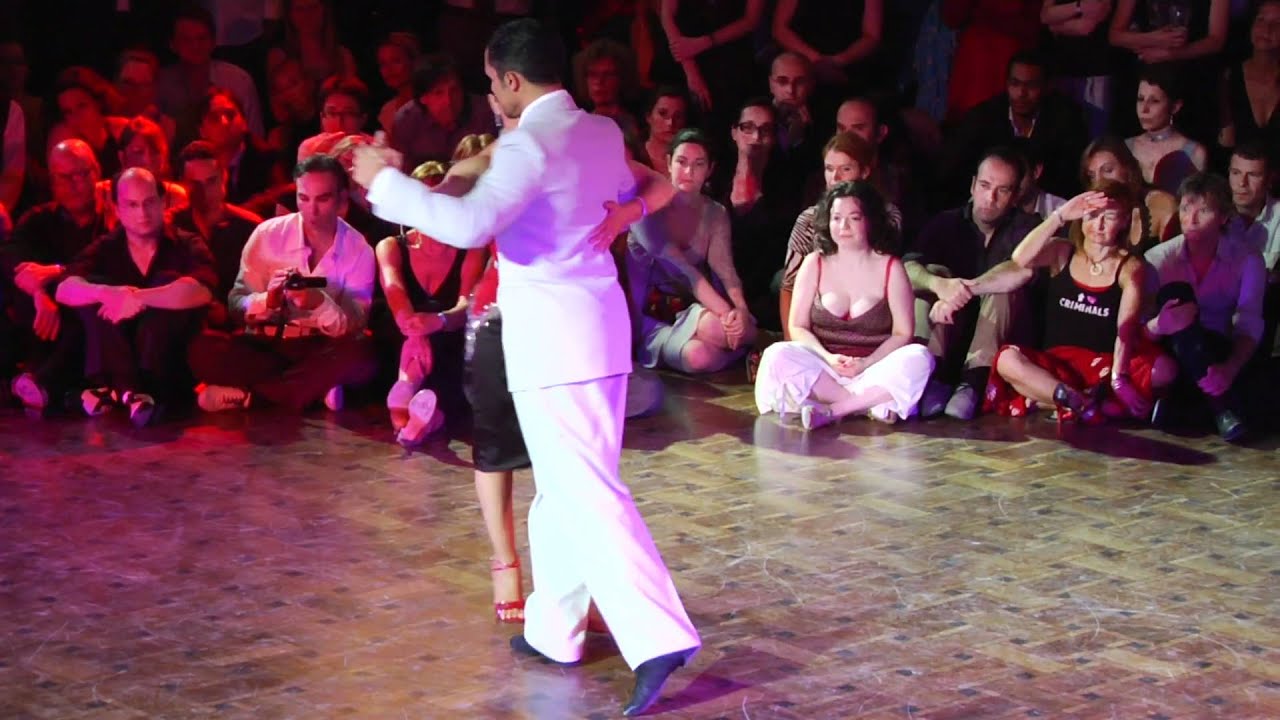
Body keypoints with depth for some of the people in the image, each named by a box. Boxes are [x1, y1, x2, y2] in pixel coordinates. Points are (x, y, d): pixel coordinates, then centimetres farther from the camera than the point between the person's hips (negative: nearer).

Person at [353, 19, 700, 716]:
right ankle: (553, 627, 29)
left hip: (549, 335, -9)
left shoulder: (530, 143, -17)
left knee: (588, 492, -9)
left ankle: (659, 637, -18)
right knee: (565, 483, 18)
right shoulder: (603, 133, 10)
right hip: (599, 321, 9)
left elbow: (468, 225, -29)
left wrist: (386, 181, -18)